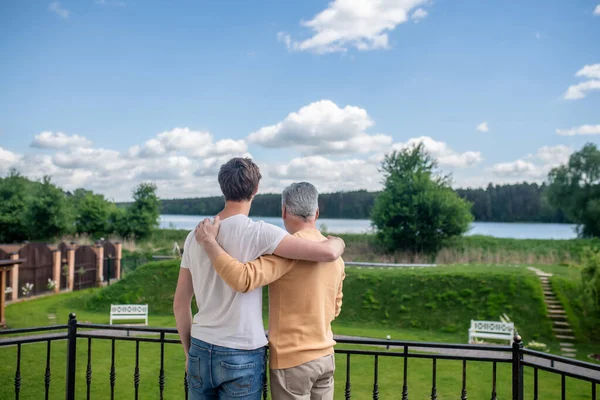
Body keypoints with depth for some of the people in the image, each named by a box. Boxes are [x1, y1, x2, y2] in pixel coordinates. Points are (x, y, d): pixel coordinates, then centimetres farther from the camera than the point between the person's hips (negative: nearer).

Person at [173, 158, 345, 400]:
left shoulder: (195, 236, 2)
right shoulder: (257, 233, -16)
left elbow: (180, 304, 8)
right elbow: (327, 253, -21)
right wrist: (337, 242, 4)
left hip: (201, 352, 6)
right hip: (242, 356, -5)